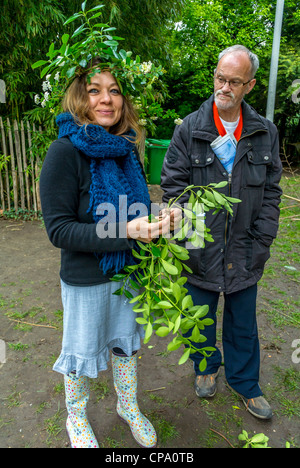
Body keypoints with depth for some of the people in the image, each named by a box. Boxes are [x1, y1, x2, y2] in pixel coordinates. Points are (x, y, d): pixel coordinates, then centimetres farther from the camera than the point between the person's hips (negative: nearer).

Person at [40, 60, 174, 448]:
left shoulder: (125, 149, -1)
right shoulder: (65, 151, -19)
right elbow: (58, 230, -21)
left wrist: (157, 221, -10)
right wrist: (125, 231, -30)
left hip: (128, 270, 6)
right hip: (86, 278, -5)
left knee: (125, 341, 23)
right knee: (82, 351, 16)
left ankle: (128, 407, 51)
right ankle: (76, 419, 46)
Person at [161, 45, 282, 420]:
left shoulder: (265, 133, 1)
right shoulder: (189, 130, -6)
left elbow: (270, 192, 4)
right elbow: (173, 188, -6)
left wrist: (261, 243, -3)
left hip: (244, 253, 2)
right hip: (201, 251, -1)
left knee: (243, 323, 18)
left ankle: (244, 382, 43)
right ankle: (206, 368, 48)